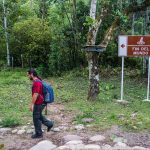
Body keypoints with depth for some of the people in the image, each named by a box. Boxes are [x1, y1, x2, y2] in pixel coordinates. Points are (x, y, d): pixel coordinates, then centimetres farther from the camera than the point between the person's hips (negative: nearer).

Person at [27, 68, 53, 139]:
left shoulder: (36, 82, -22)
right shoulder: (37, 81, 10)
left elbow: (35, 94, -27)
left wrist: (31, 104, -23)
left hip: (38, 103, -10)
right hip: (40, 102, 10)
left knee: (36, 118, 3)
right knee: (39, 116, 23)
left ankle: (38, 134, 15)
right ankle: (49, 124, 27)